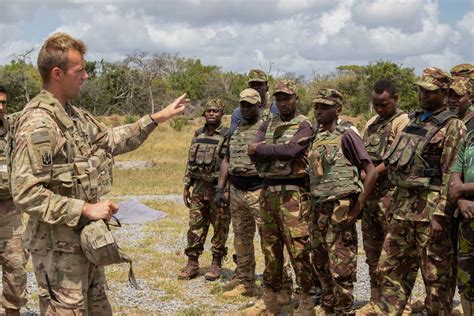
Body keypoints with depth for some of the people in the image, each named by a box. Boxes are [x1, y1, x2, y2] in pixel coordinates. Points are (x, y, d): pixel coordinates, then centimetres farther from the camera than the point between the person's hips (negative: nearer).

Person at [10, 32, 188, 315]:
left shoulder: (76, 116, 9)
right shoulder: (37, 124, -21)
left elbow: (112, 140, 24)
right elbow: (26, 194, -26)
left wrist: (158, 118, 18)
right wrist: (85, 209, -23)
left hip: (87, 240, 10)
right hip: (59, 248, -9)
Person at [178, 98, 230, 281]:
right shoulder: (198, 135, 10)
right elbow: (190, 163, 15)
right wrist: (186, 187, 12)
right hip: (199, 188, 5)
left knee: (220, 228, 4)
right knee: (195, 228, 7)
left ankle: (216, 264, 14)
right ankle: (192, 264, 14)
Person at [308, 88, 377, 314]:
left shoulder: (346, 136, -9)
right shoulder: (317, 138, 13)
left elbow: (371, 172, -13)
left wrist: (358, 206, -13)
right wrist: (314, 205, 13)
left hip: (339, 210, -8)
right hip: (318, 209, 8)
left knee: (341, 268, -5)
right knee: (321, 264, 16)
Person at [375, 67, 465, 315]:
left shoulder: (452, 127, -7)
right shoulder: (412, 121, 17)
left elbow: (451, 177, -13)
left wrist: (440, 215, -19)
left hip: (430, 208, -8)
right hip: (402, 205, 8)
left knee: (435, 275, 1)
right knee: (391, 268, 10)